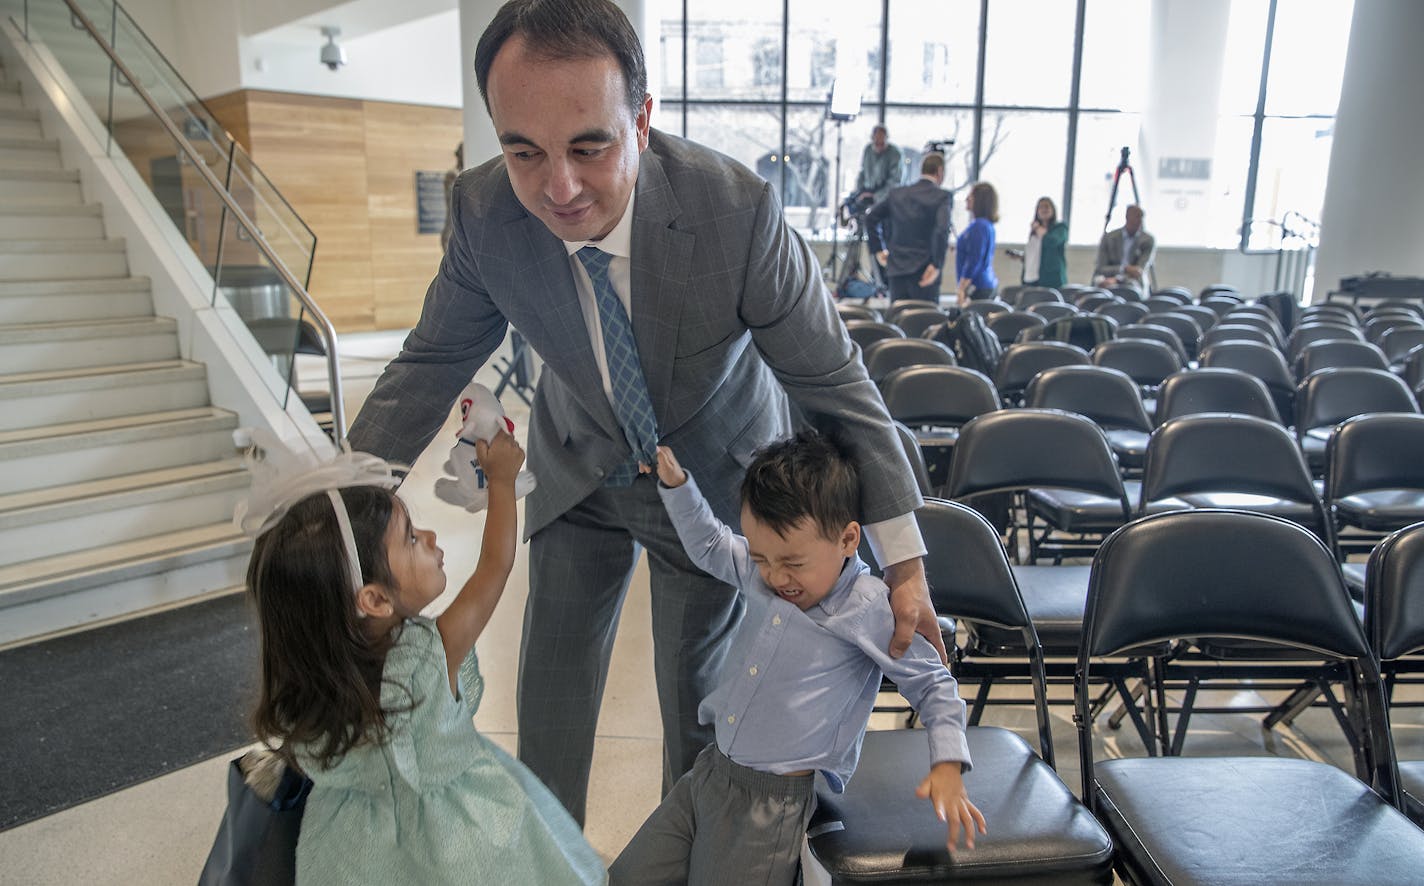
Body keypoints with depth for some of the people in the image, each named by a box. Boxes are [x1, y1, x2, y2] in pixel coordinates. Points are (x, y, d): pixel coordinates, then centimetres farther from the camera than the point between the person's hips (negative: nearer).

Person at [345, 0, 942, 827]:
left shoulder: (739, 209, -32)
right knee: (551, 694, 14)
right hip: (580, 471, 3)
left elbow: (835, 380, -23)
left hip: (713, 475, -2)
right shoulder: (486, 210, -23)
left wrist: (905, 561, -19)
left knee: (697, 695, 13)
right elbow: (432, 365, -7)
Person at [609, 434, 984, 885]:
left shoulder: (871, 612, -17)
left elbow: (934, 686, -7)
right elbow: (709, 544, 18)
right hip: (710, 769, 7)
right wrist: (676, 483, 6)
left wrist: (947, 767, -18)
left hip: (778, 801, -6)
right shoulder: (760, 573, 0)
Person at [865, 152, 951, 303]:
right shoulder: (941, 196, -5)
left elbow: (871, 217, 11)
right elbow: (942, 230, -19)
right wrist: (937, 265, -17)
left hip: (896, 267, 4)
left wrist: (878, 249, 14)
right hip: (924, 272, -4)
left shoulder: (897, 193, 9)